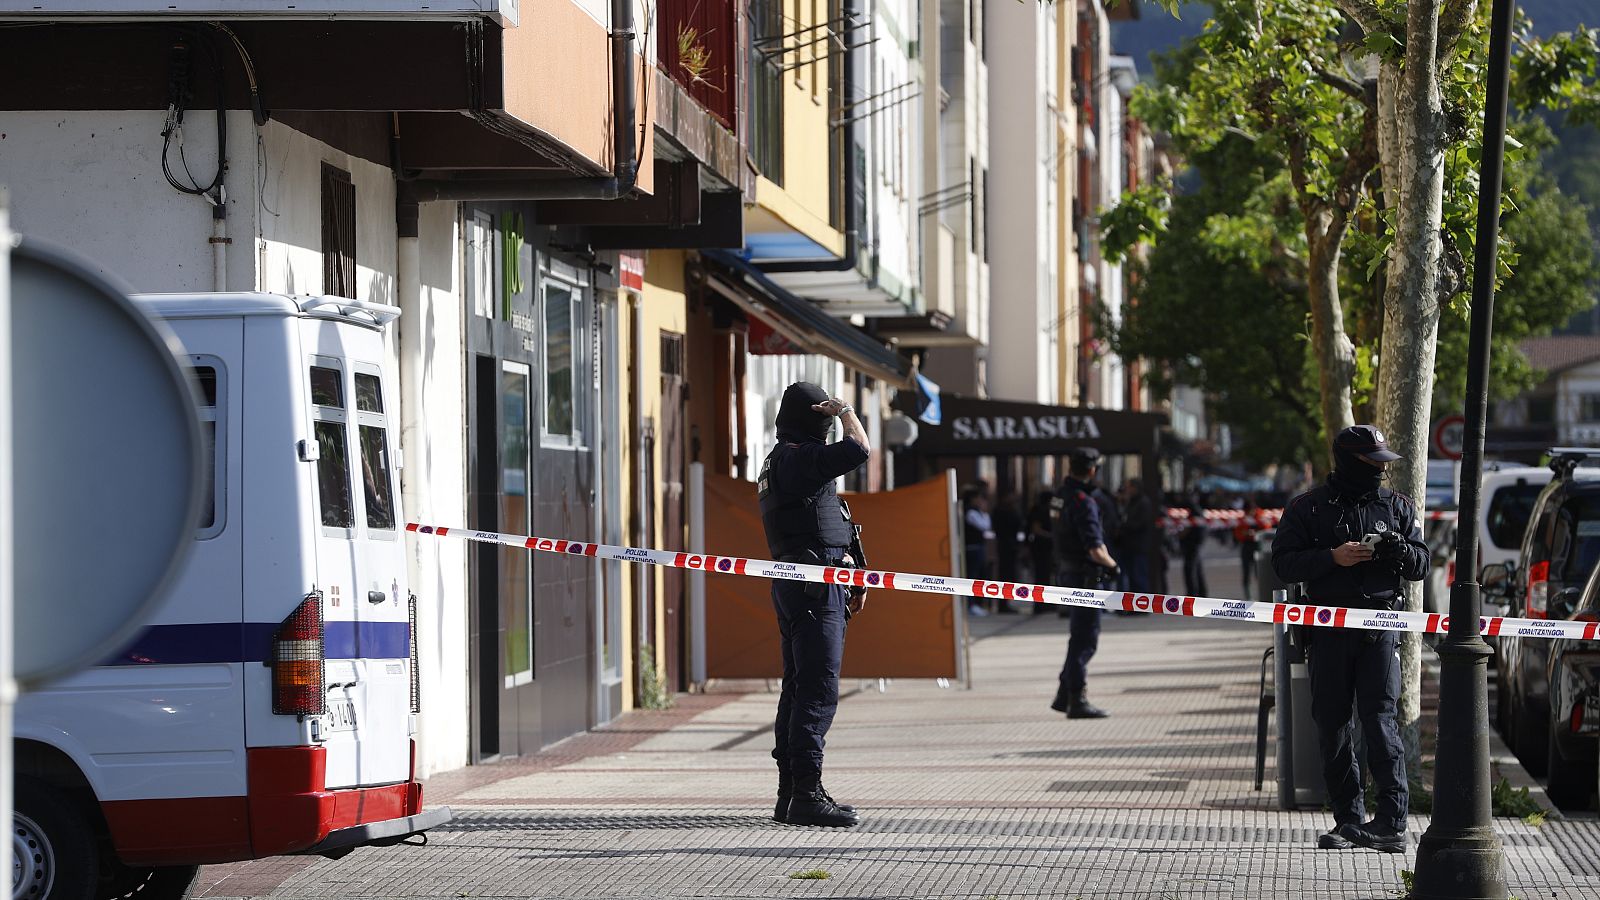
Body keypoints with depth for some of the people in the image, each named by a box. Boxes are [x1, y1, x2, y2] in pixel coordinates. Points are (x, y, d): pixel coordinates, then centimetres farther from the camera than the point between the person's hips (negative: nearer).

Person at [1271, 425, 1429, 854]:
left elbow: (1421, 566, 12)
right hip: (1329, 630, 1)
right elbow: (1284, 562, -1)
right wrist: (1332, 557, -16)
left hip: (1380, 629, -1)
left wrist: (1400, 551, -11)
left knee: (1380, 719, -11)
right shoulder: (1309, 507, 5)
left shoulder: (1397, 507, 11)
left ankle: (1392, 822, -14)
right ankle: (1348, 821, 11)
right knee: (1332, 724, 3)